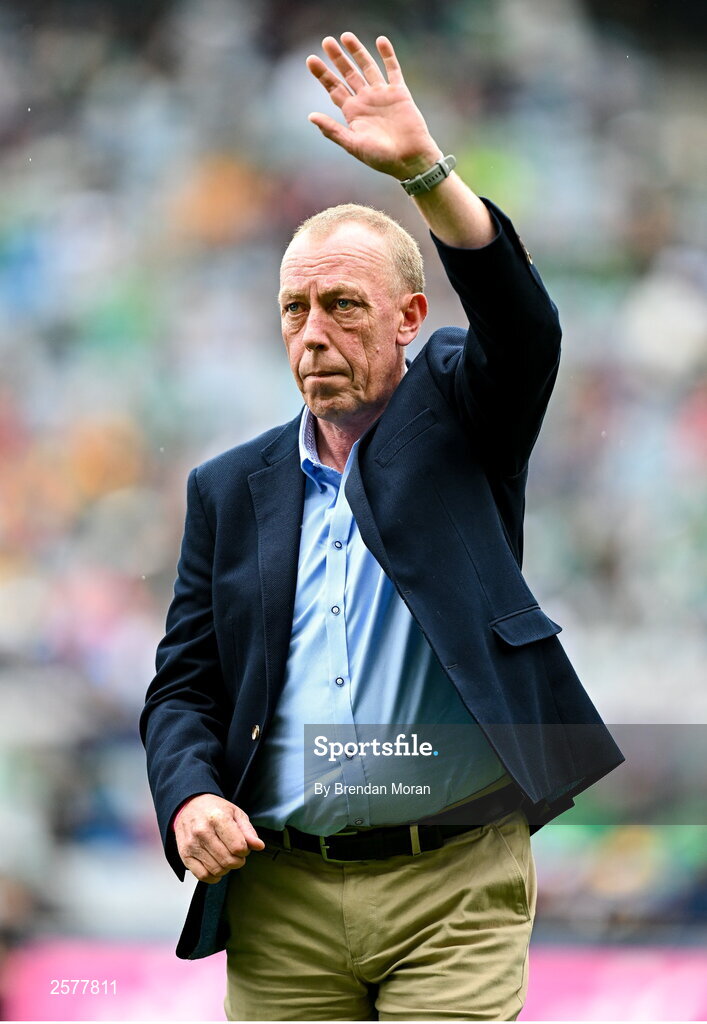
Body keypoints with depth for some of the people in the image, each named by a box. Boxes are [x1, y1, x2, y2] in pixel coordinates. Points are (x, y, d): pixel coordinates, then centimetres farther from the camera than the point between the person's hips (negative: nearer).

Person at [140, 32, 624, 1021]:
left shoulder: (457, 423, 7)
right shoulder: (231, 490, 14)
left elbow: (523, 329, -15)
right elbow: (184, 682, 12)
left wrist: (423, 168, -27)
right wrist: (190, 794, -10)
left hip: (456, 890, -3)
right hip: (279, 894, 3)